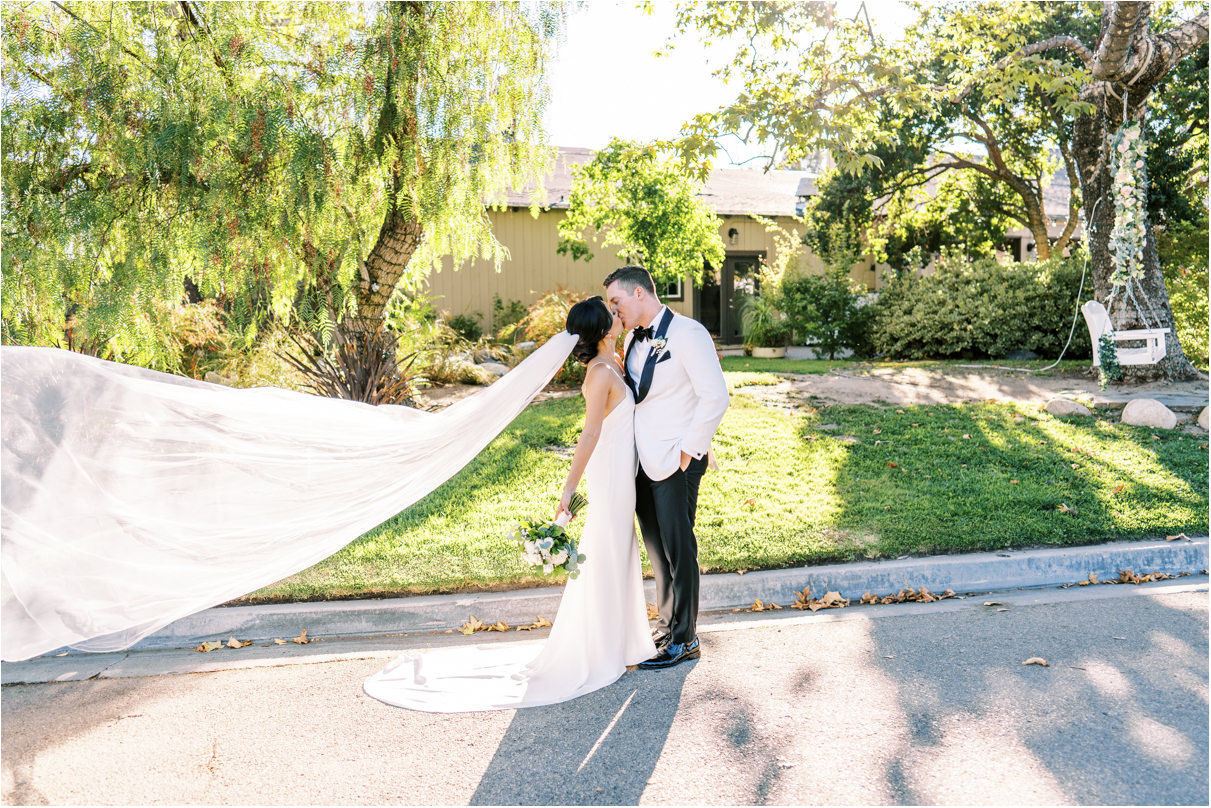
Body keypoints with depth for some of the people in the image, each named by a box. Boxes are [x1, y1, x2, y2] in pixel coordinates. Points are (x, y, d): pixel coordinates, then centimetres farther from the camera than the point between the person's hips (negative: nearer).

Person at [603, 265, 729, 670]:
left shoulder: (687, 333, -12)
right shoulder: (634, 339, 12)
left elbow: (715, 397, -17)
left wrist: (687, 452, -16)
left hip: (675, 464, -8)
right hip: (642, 462, 8)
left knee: (678, 550, 3)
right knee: (656, 548, 16)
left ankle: (684, 641, 16)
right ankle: (667, 626, 31)